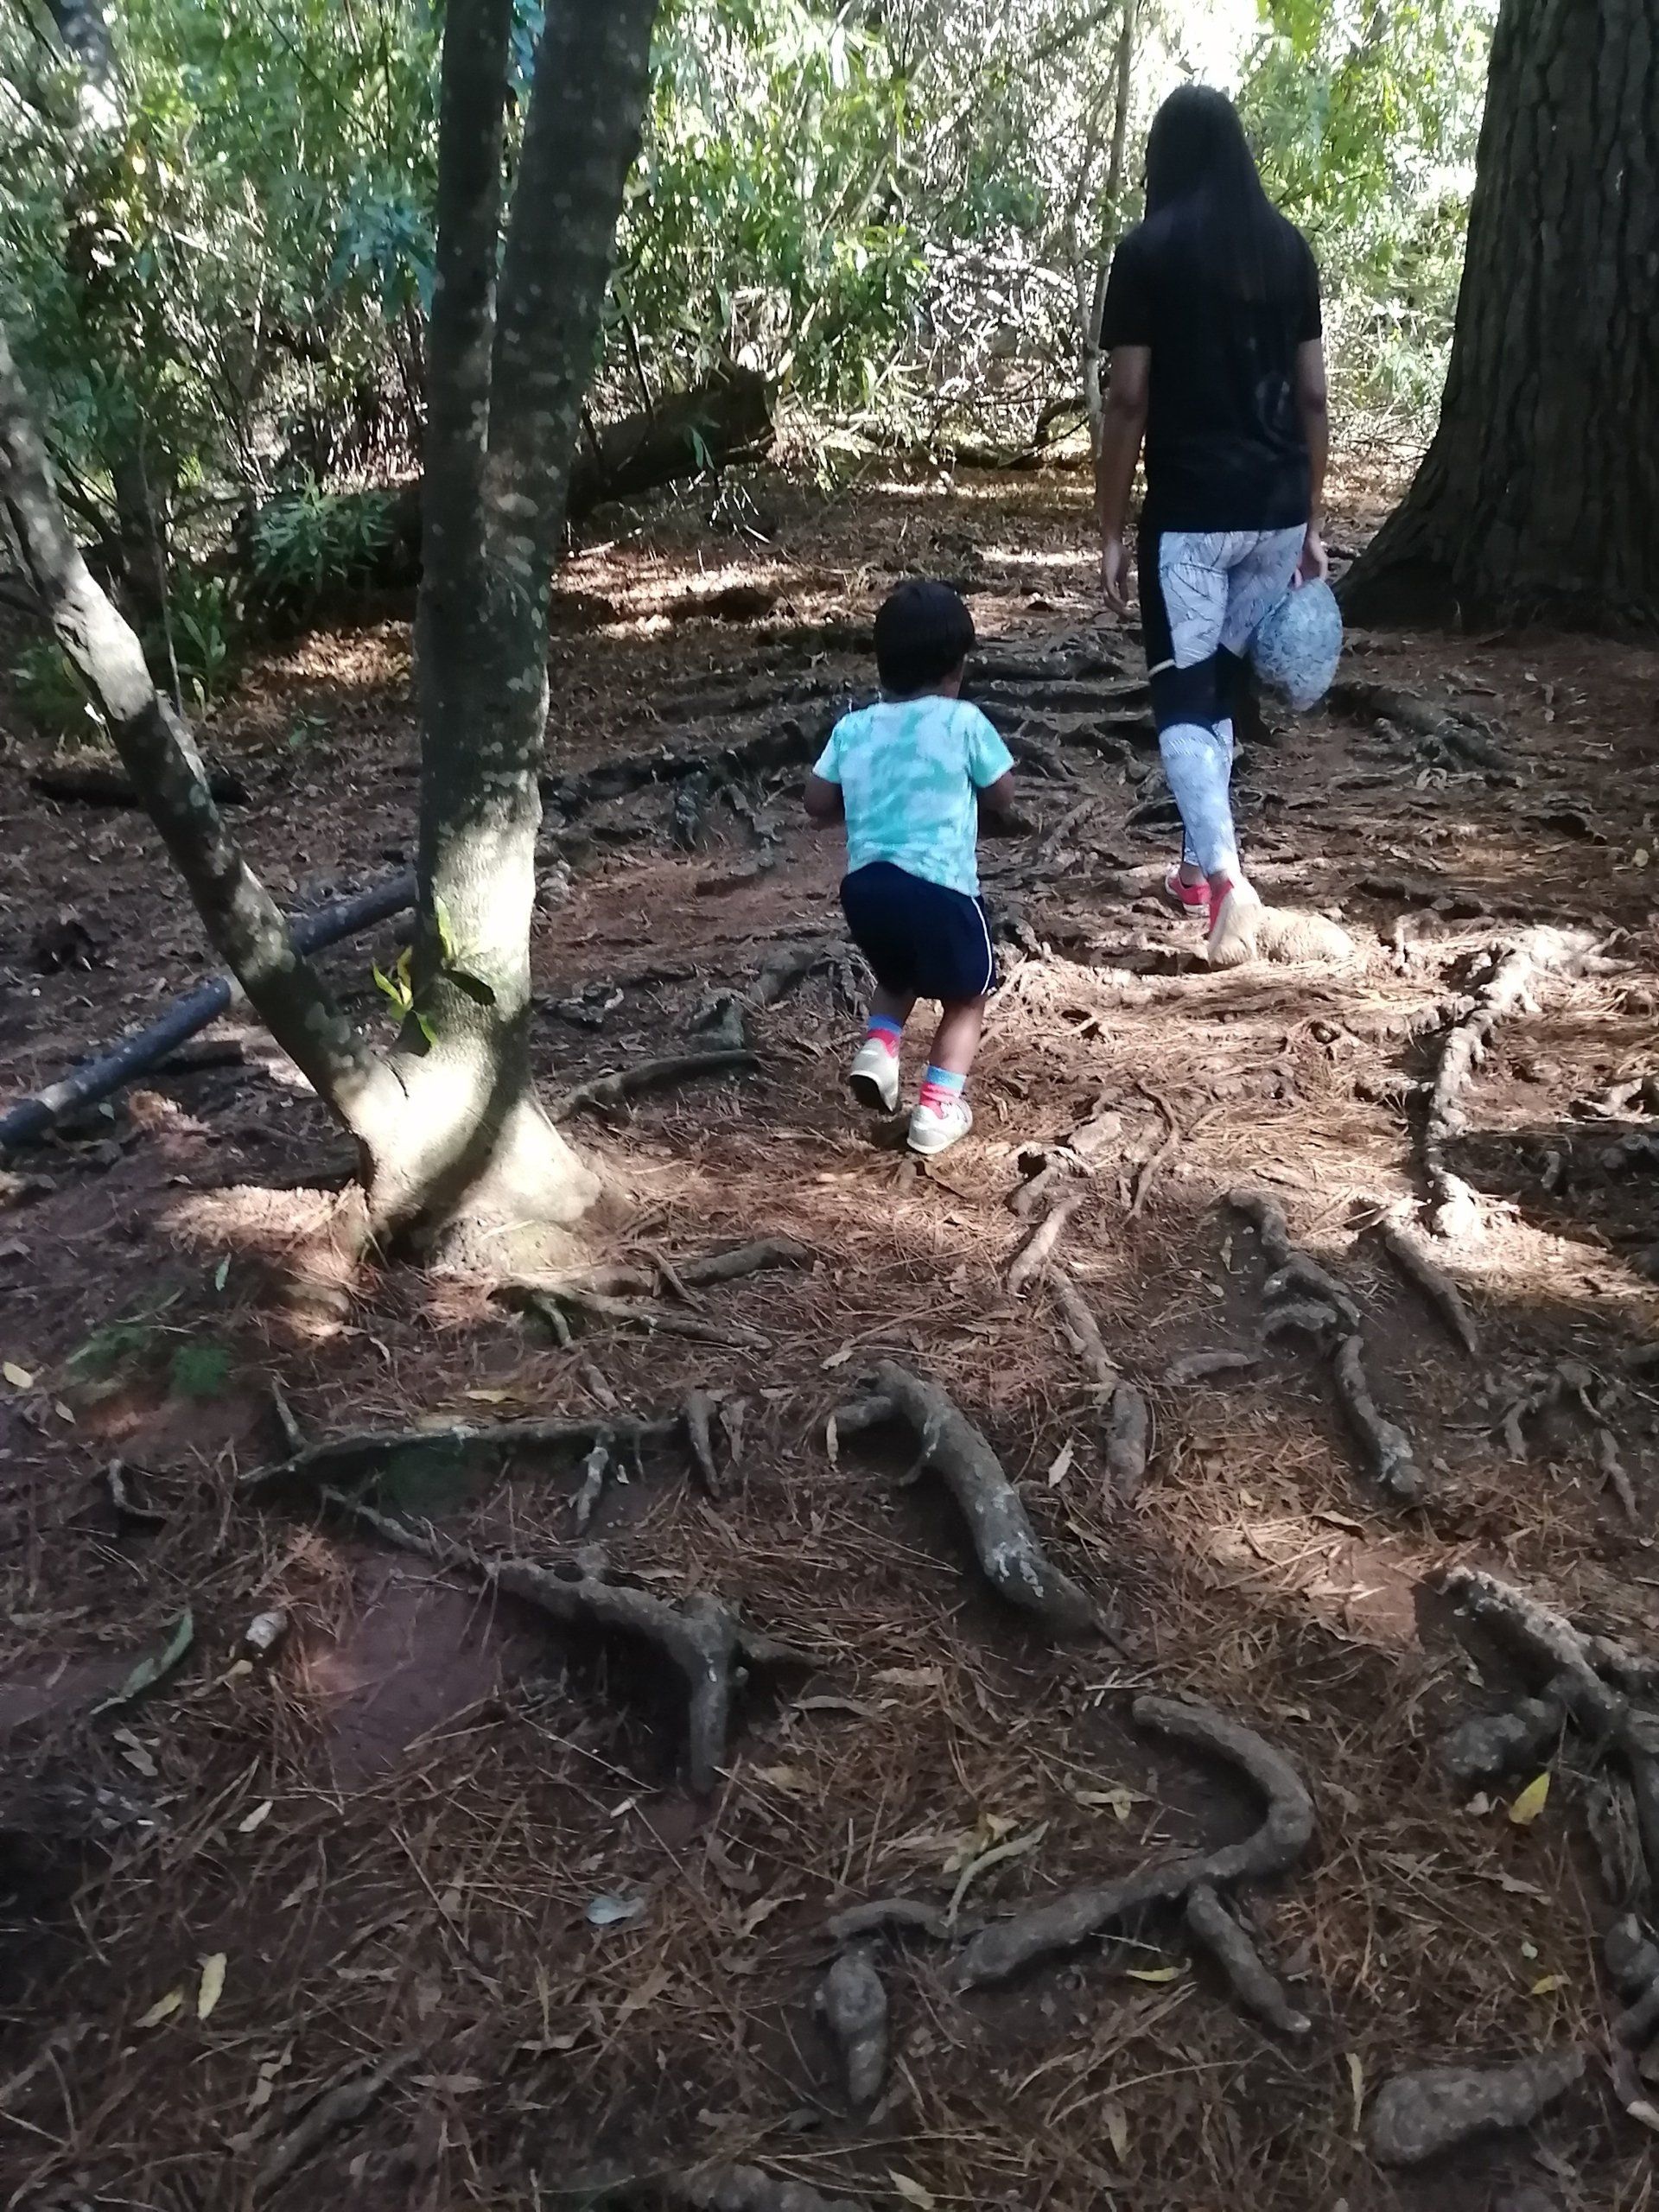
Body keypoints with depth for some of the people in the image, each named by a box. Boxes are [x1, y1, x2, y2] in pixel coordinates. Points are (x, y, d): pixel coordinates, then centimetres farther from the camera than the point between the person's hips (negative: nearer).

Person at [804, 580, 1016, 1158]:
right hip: (940, 885, -4)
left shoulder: (852, 728, 10)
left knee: (897, 976, 33)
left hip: (864, 884, 4)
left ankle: (877, 1049, 9)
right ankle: (937, 1108, 3)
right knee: (965, 998, 17)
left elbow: (818, 803, 13)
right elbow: (1003, 799, 8)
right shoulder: (963, 721, 0)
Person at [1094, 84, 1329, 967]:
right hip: (1275, 508, 5)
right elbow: (1312, 395, 8)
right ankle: (1199, 863, 27)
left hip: (1191, 511, -5)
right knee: (1221, 687, 18)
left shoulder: (1147, 251, -6)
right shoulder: (1287, 247, 8)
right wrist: (1312, 521, 15)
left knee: (1184, 700, 0)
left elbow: (1128, 401, -9)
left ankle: (1226, 874, -19)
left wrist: (1112, 531, -3)